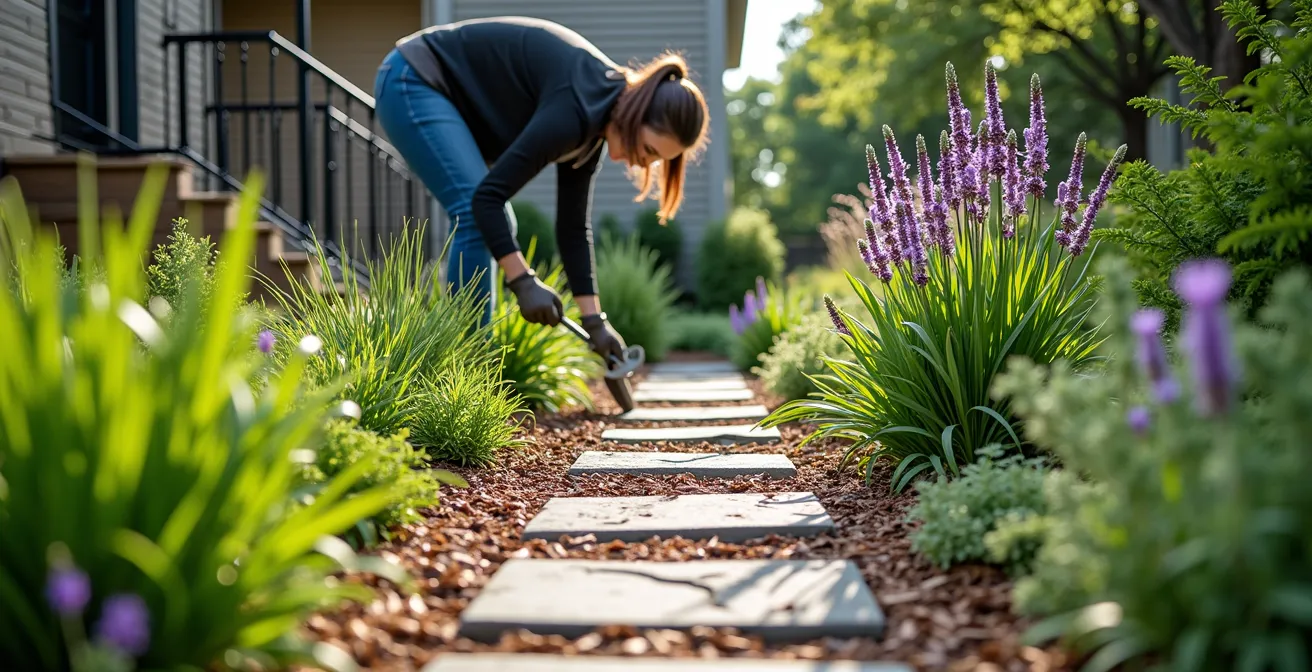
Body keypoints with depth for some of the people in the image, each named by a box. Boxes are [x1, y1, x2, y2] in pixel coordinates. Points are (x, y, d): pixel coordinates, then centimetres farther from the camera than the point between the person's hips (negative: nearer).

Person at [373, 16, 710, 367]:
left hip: (449, 95, 10)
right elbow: (487, 195, -29)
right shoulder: (576, 111, -28)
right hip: (414, 81, -10)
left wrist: (594, 320, 4)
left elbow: (573, 226, 5)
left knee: (495, 224, 7)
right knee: (475, 216, -20)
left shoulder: (594, 124, 1)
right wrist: (523, 281, -27)